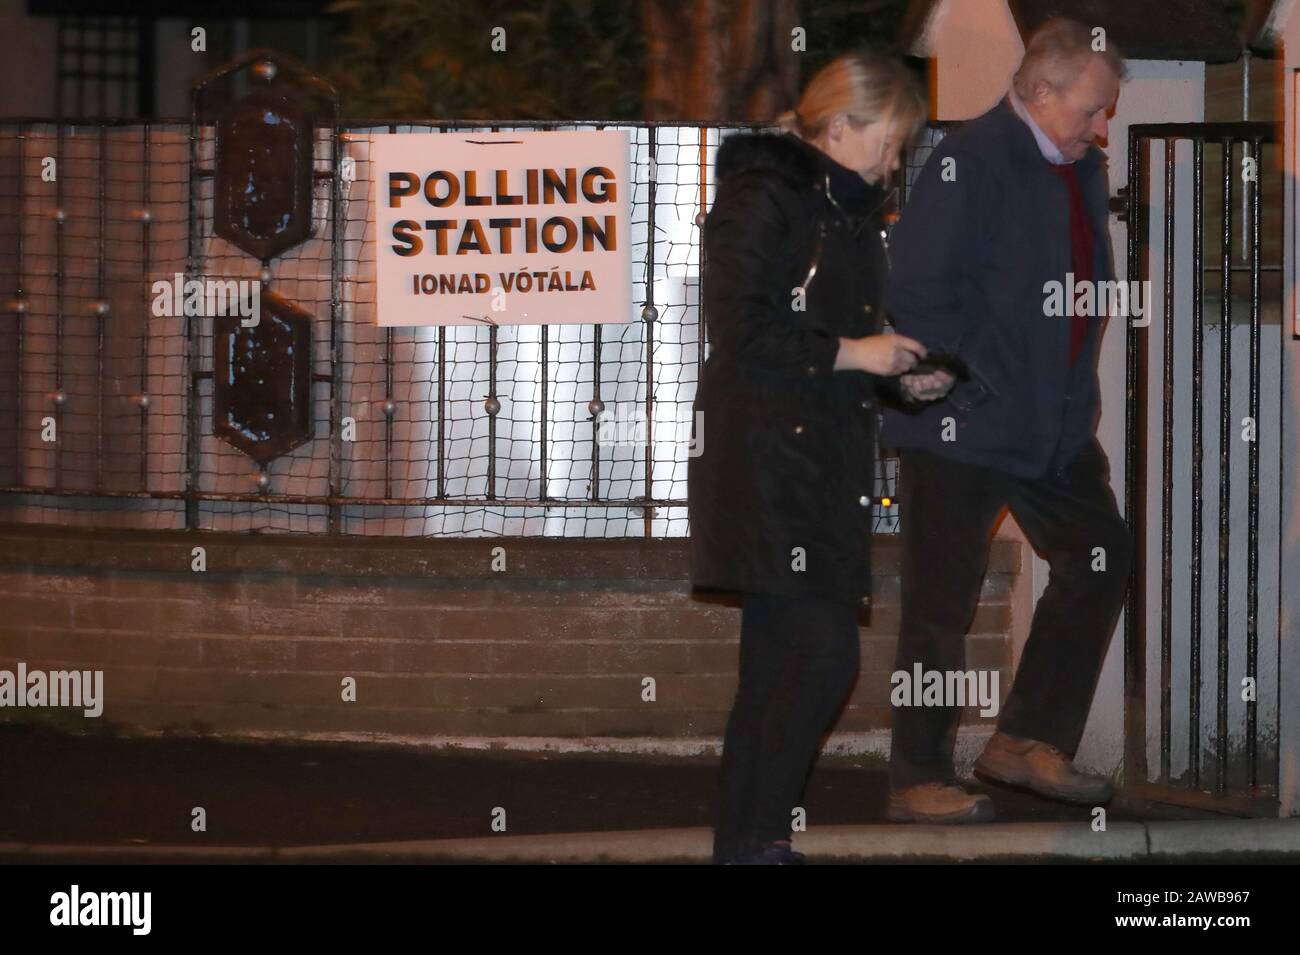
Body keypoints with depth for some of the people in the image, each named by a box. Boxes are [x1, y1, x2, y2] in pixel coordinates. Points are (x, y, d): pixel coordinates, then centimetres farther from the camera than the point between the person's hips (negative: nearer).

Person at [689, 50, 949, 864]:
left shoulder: (852, 210, 18)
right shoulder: (761, 200, -11)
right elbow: (741, 335, -18)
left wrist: (900, 379, 8)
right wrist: (852, 354, -15)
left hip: (825, 463, 9)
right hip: (764, 462, -9)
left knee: (779, 660, 9)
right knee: (826, 652, -14)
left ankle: (747, 842, 13)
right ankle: (752, 840, -8)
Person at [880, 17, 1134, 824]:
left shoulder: (1083, 170, 10)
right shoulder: (971, 163, -17)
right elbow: (916, 293, -20)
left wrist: (1078, 391, 12)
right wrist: (980, 387, -18)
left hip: (1055, 423, 9)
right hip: (961, 427, -8)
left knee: (1101, 562, 10)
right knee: (943, 604, -1)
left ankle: (1027, 742, 20)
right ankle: (919, 781, 9)